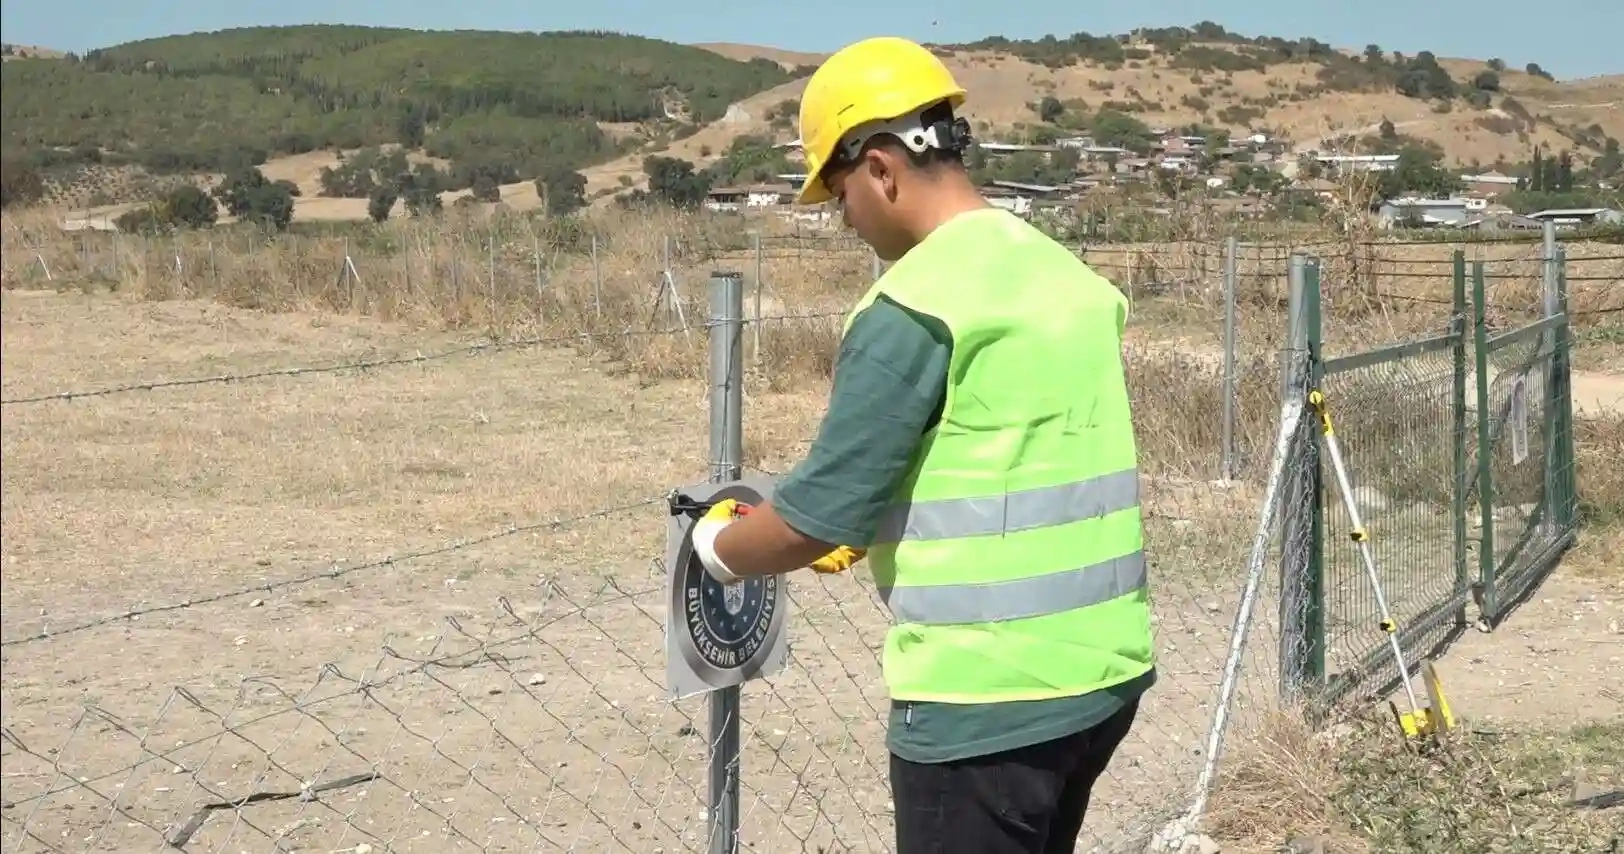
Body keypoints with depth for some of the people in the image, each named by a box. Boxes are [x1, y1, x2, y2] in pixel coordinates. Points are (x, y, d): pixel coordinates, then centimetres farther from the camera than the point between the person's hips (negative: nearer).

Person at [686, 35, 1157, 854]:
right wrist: (868, 532, 24)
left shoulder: (915, 306, -15)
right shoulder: (1070, 276, 9)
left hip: (986, 698, -8)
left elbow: (816, 514, -13)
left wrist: (718, 546, 6)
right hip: (1104, 670, 8)